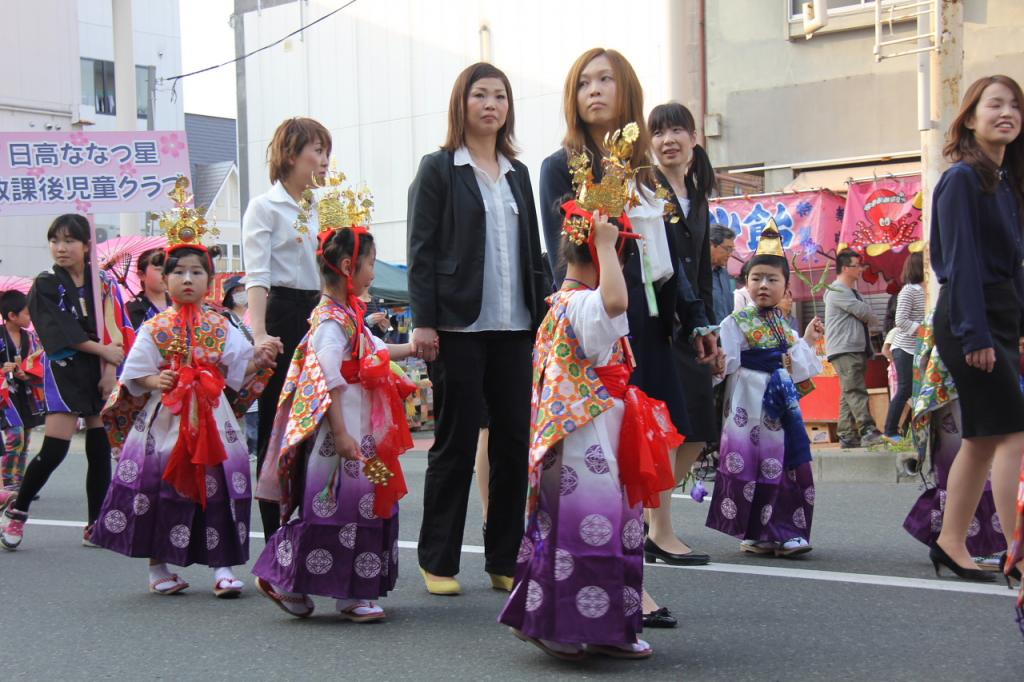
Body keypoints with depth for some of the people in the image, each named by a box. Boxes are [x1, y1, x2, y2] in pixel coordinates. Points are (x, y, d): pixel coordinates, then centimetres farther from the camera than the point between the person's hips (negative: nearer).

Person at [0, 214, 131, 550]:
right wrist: (104, 351, -13)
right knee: (54, 450, -10)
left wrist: (111, 368, -11)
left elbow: (115, 329, 2)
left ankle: (96, 526, 10)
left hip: (102, 371, 3)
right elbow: (61, 333, -12)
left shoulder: (103, 282, 7)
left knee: (100, 449, 2)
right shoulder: (45, 286, -2)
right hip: (64, 371, -3)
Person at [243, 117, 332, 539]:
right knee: (277, 429, -1)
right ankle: (277, 537, 5)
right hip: (283, 314, -6)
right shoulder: (265, 207, -2)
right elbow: (257, 275, -11)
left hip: (321, 315, 6)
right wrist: (259, 334, -23)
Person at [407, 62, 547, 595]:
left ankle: (504, 560, 14)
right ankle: (438, 562, 11)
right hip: (458, 326, -5)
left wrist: (541, 317, 11)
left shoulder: (518, 174, 17)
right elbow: (421, 250, -4)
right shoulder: (439, 169, 1)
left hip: (513, 327, 5)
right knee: (456, 442, 0)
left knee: (514, 440, 4)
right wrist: (423, 322, -12)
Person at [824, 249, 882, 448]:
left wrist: (866, 316, -2)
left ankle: (847, 436, 6)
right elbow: (864, 312, -12)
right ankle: (868, 432, -27)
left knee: (849, 394, 7)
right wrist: (867, 315, 8)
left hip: (857, 350, 10)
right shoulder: (837, 291, -6)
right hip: (844, 351, -10)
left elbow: (870, 318, 18)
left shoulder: (854, 293, 24)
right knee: (856, 391, -17)